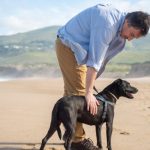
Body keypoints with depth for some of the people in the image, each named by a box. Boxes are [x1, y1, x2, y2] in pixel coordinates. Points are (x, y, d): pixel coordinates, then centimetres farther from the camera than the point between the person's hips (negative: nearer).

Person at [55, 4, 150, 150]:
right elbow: (94, 60, -31)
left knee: (71, 92, 12)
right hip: (68, 45, -10)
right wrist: (89, 93, -31)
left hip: (71, 46, 10)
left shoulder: (117, 23, 3)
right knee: (78, 93, -11)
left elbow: (98, 57, 3)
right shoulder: (107, 23, -28)